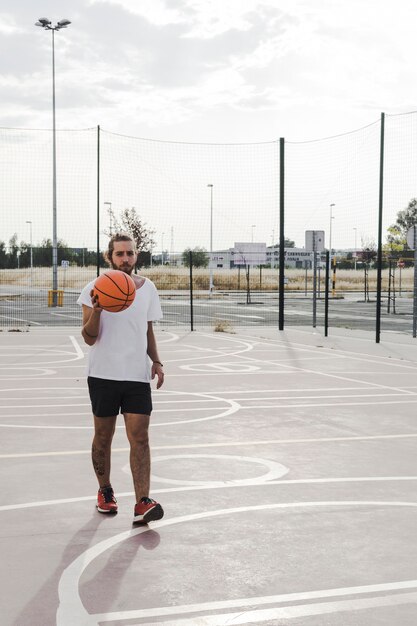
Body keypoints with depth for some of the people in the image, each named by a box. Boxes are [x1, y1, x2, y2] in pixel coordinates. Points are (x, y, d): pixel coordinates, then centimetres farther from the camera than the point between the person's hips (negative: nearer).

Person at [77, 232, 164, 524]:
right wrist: (96, 310, -25)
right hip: (103, 374, -2)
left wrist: (156, 361, 5)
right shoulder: (95, 289, -5)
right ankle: (105, 491, 30)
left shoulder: (148, 288, 7)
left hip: (138, 375, 2)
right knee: (103, 435, 9)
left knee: (139, 437, -7)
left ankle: (142, 503, -9)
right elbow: (90, 338, -8)